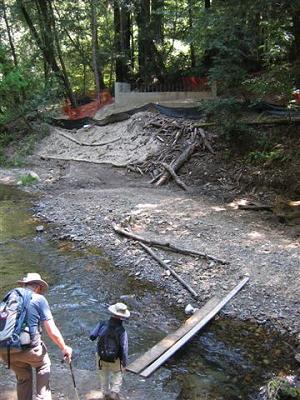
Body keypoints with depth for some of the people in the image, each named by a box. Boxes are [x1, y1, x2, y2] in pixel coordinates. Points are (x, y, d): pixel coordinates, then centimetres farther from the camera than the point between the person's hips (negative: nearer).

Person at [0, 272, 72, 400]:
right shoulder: (39, 299, 0)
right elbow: (52, 332, -4)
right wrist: (64, 348, 11)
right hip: (28, 347, -4)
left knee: (23, 377, 29)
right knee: (43, 366, 27)